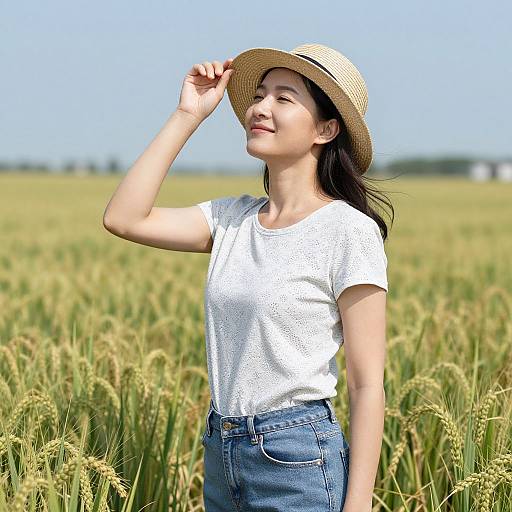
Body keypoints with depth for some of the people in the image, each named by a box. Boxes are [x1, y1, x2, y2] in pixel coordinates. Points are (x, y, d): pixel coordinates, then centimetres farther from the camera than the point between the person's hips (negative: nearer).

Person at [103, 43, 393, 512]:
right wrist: (187, 116, -1)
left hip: (299, 461, -7)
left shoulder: (348, 232, -12)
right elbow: (123, 218, -2)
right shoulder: (233, 219, 7)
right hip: (222, 457, 7)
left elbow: (368, 386, -13)